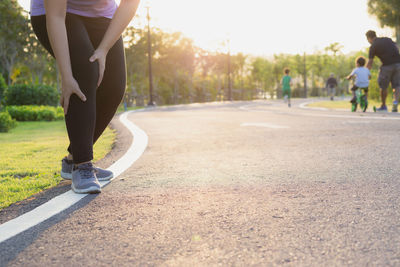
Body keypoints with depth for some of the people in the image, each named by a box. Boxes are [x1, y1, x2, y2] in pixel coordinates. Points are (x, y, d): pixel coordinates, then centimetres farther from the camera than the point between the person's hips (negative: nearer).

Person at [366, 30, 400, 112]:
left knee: (383, 86, 12)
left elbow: (370, 63, 1)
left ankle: (383, 106, 22)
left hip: (387, 65, -4)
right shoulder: (387, 39, 17)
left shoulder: (373, 46, 4)